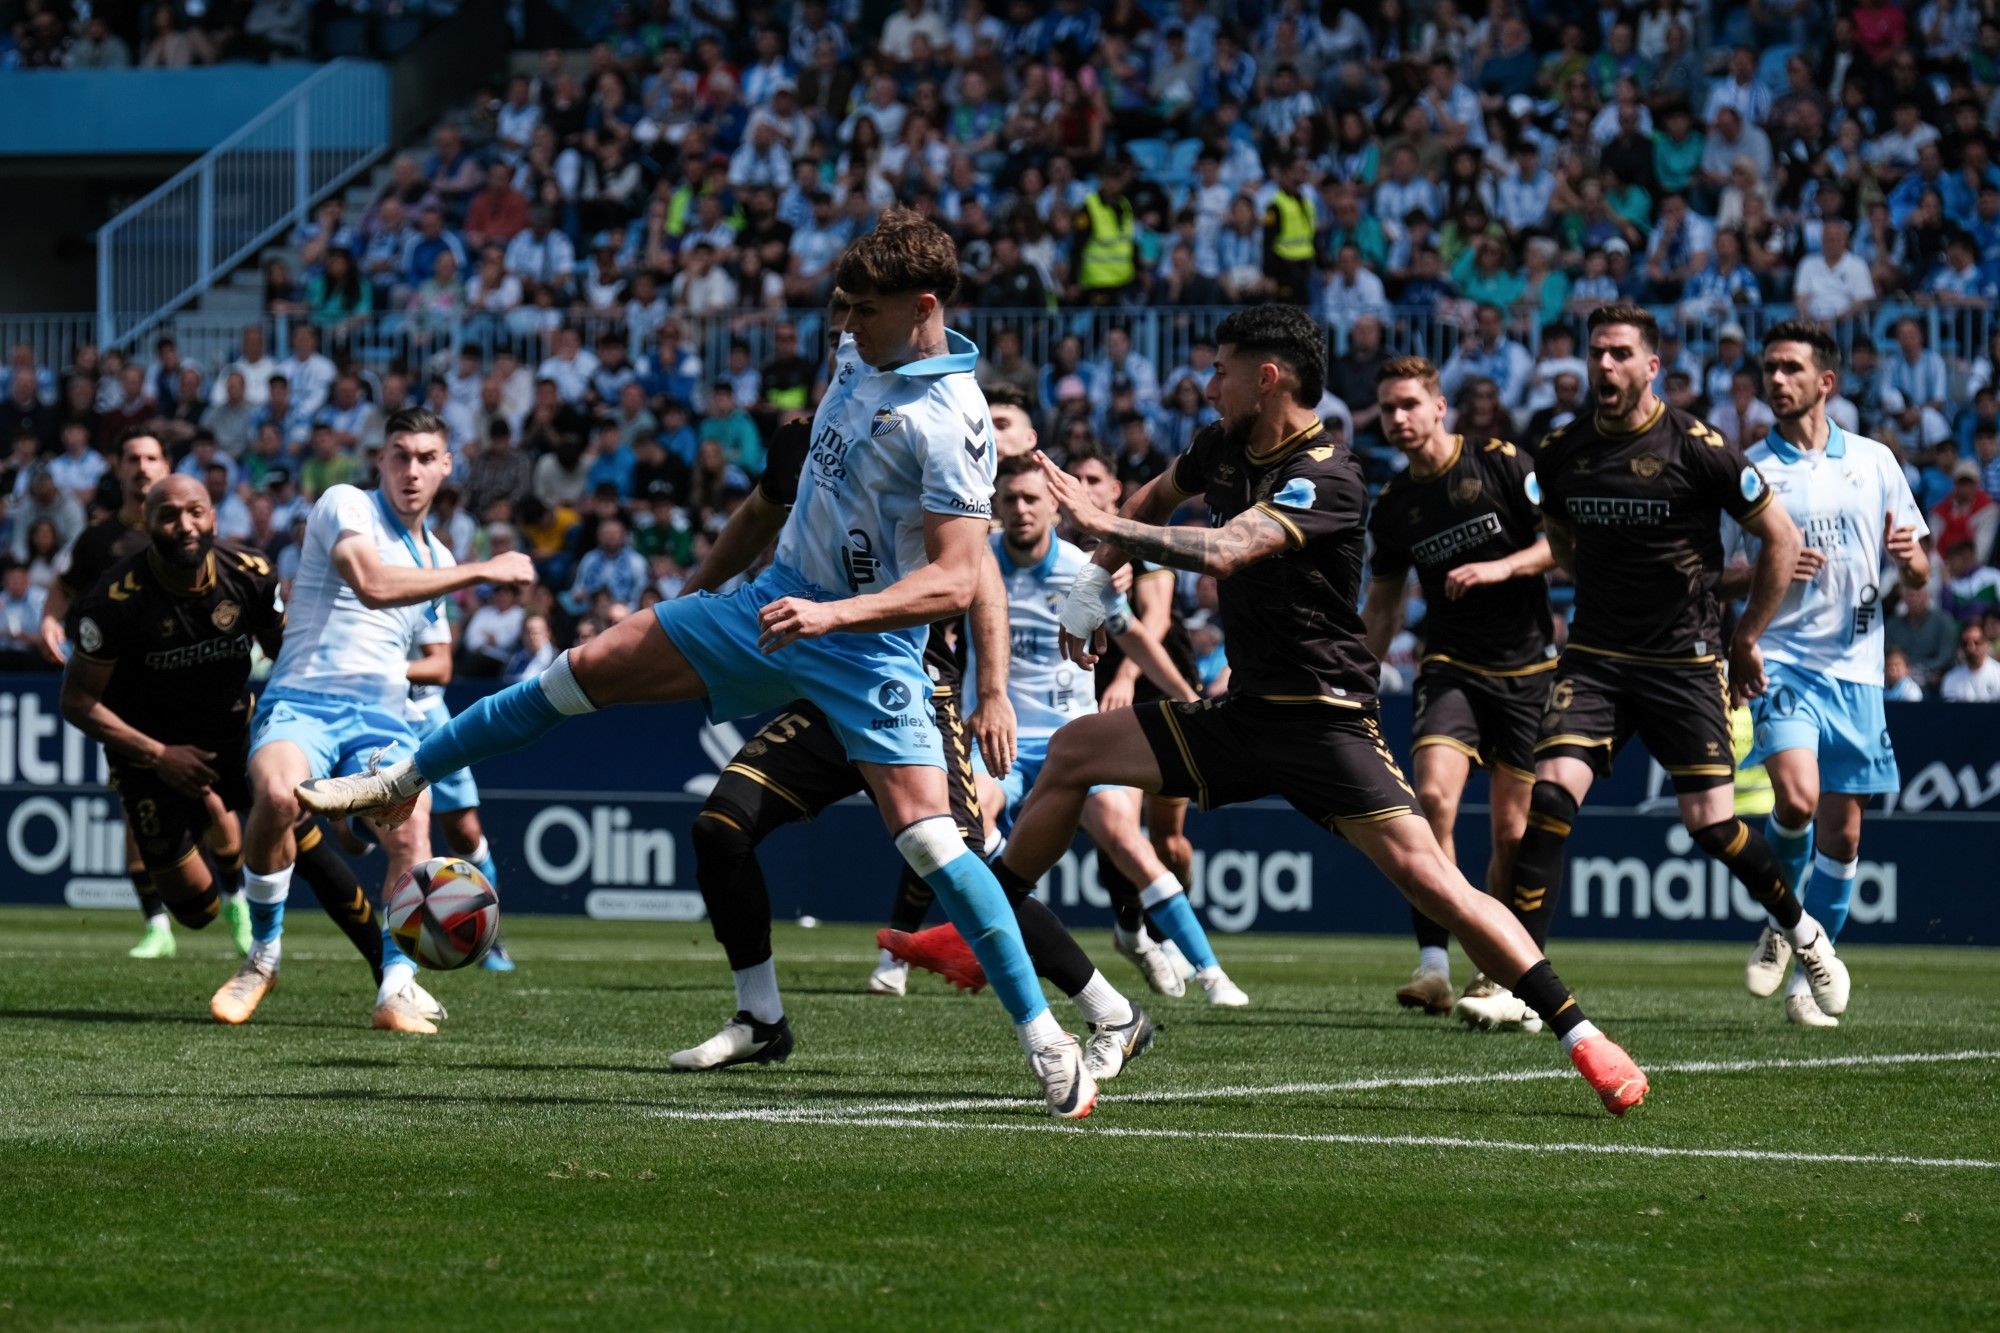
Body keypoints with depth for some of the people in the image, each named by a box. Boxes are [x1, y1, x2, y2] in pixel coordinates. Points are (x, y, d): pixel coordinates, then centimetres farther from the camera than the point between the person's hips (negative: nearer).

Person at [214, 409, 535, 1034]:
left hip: (381, 719, 5)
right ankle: (264, 956, -13)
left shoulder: (438, 557, 22)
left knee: (412, 833, -26)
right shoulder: (346, 505, 1)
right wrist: (483, 571, -15)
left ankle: (398, 987, -19)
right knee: (277, 795, -36)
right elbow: (372, 583, -20)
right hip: (302, 701, -5)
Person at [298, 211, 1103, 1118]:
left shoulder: (952, 423, -23)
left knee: (929, 839, -18)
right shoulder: (863, 359, 2)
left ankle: (1047, 1044, -12)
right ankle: (404, 780, 24)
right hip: (775, 601, 8)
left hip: (866, 646, -8)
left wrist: (834, 615, -36)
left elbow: (955, 580, -29)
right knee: (584, 672, 6)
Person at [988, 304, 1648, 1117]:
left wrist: (1100, 523, -23)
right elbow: (1157, 499, 29)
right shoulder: (1224, 448, 6)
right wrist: (1097, 578, 19)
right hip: (1244, 714, 8)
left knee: (1426, 875, -20)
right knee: (1073, 752, 3)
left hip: (1323, 722, -8)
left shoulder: (1325, 477, -19)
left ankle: (1581, 1036, -17)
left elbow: (1222, 552, -33)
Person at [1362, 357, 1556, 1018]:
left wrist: (1501, 567, -20)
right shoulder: (1393, 505, 7)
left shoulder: (1505, 465, -4)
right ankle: (1433, 964, -24)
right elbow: (1381, 608, 17)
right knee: (1434, 796, -23)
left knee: (1513, 834, 1)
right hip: (1452, 667, 2)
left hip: (1528, 670, -2)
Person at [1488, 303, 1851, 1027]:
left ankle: (1802, 932, 23)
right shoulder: (1560, 454, 2)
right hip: (1594, 659, 3)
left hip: (1685, 662, -3)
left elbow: (1781, 538, -1)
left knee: (1710, 821, -5)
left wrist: (1746, 636, 3)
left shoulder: (1697, 449, -11)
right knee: (1551, 794, -15)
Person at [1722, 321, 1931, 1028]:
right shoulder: (1746, 469, 3)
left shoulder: (1875, 461, 8)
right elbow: (1708, 577, 5)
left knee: (1842, 833, 3)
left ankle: (1806, 978, 16)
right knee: (1797, 796, -24)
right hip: (1781, 657, -2)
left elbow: (1917, 575, 12)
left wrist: (1909, 557, -12)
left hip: (1855, 669, 2)